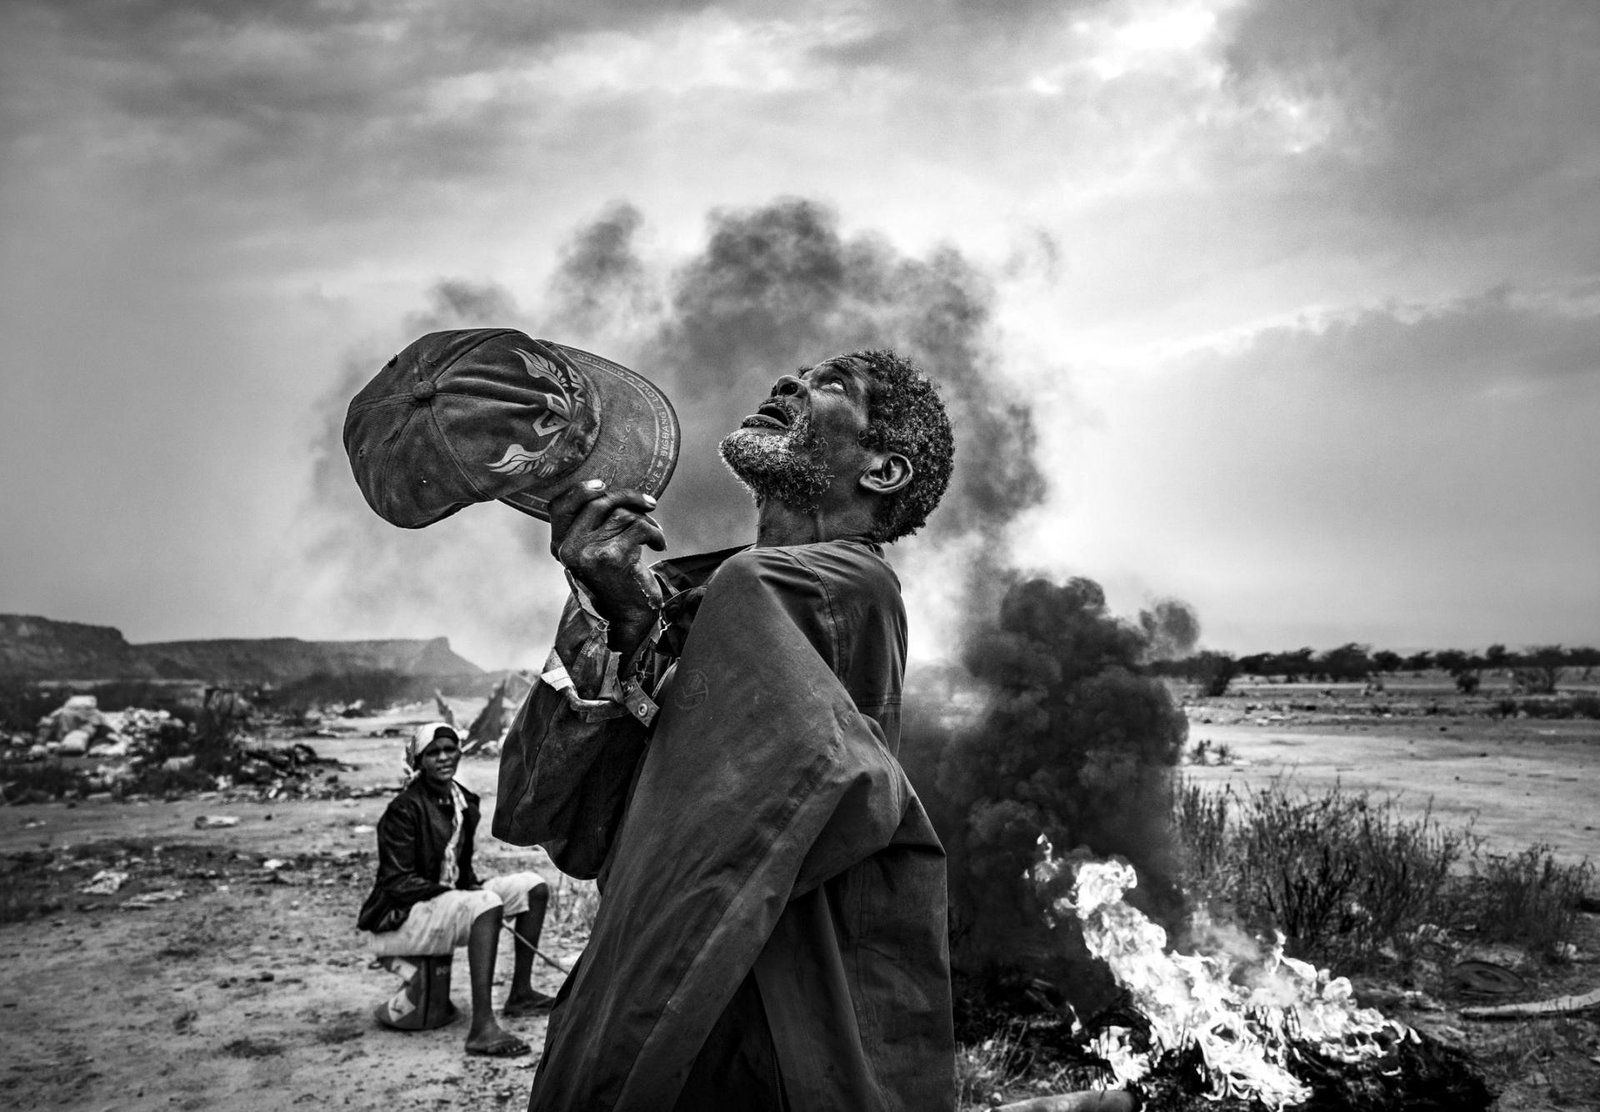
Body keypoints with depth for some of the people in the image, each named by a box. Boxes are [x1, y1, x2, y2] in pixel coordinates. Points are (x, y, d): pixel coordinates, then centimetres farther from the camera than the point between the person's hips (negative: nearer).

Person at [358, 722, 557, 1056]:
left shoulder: (464, 802, 8)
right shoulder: (404, 809, -16)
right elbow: (397, 883, -19)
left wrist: (476, 887, -5)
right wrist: (470, 894, -24)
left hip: (448, 899, 9)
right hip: (398, 917, -9)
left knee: (533, 886, 1)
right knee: (487, 903, -35)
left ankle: (520, 993, 8)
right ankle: (481, 1027, -42)